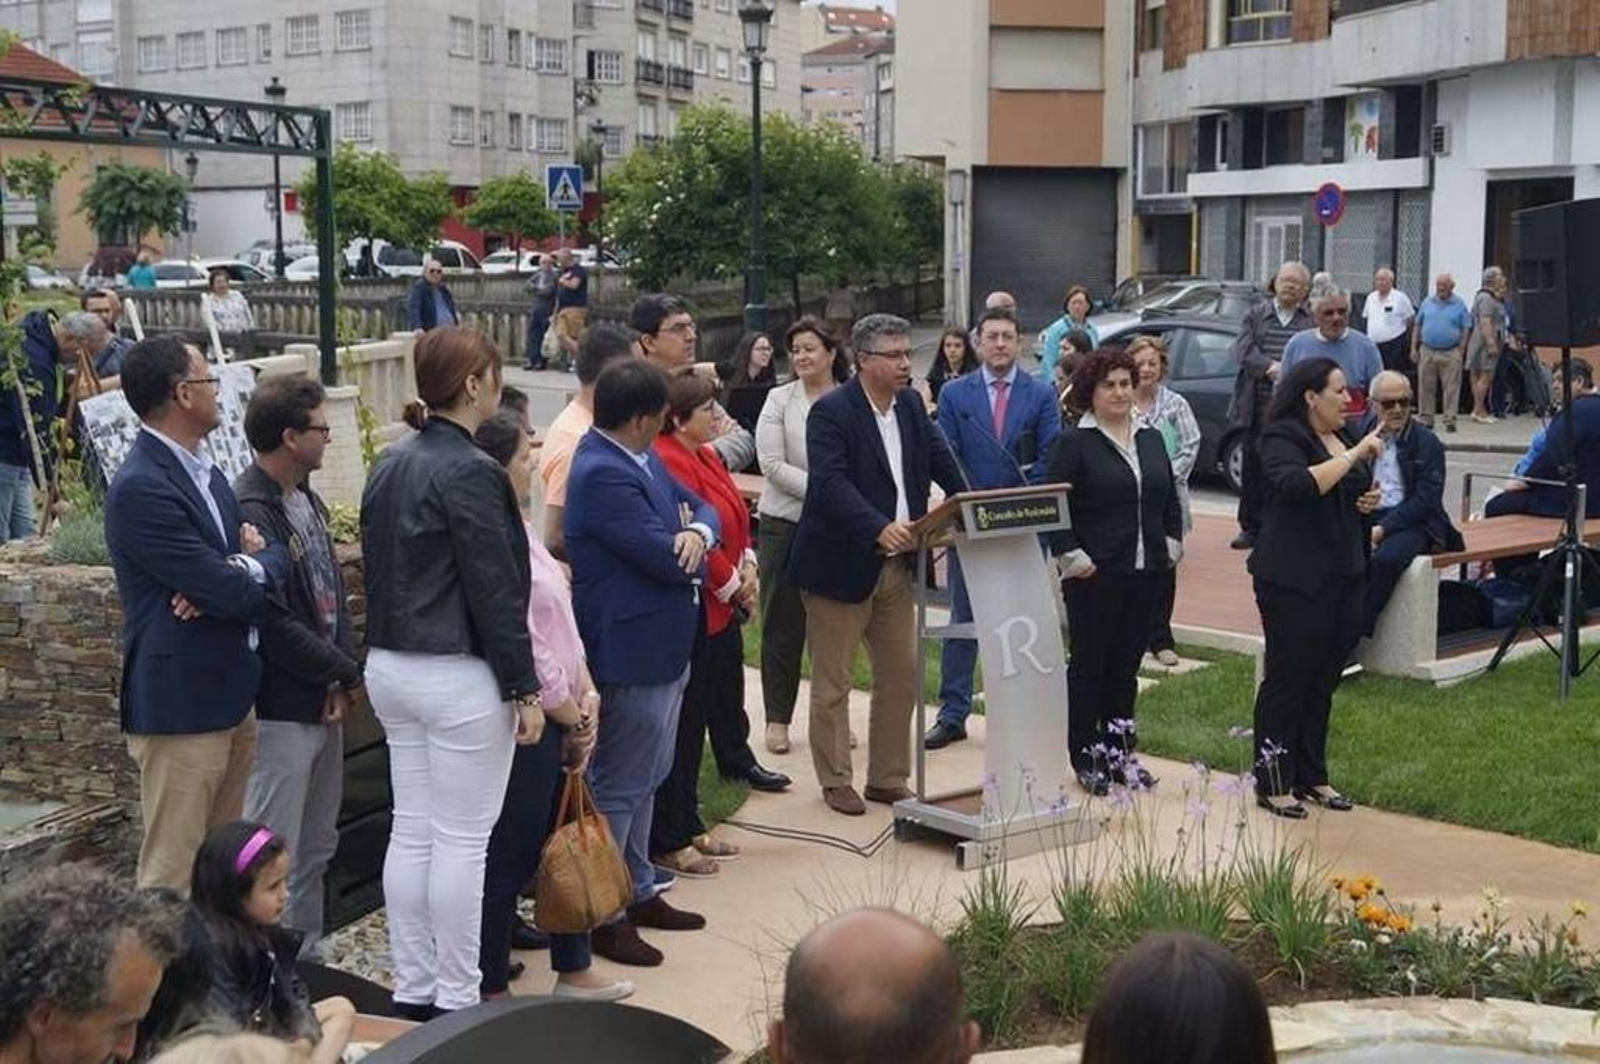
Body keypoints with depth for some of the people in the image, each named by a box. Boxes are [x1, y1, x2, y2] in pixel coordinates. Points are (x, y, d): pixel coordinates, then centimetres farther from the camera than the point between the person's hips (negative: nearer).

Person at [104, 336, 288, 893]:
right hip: (181, 707, -9)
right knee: (173, 876, -1)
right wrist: (262, 564, 1)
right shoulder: (141, 488, -18)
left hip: (231, 697, 9)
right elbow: (232, 593, -22)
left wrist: (249, 568, -12)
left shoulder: (204, 470, 12)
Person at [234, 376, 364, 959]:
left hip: (324, 702, 9)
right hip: (281, 709, -9)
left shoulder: (307, 500, 12)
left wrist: (341, 678, -3)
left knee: (317, 847, 17)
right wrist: (349, 673, -11)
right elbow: (275, 624, -21)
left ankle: (307, 961, 29)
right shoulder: (250, 511, -18)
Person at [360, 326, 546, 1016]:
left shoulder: (390, 464, 10)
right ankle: (455, 998, 9)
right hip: (457, 676, -9)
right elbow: (495, 590, -17)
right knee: (461, 841, 0)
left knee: (411, 831, 13)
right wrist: (525, 688, -12)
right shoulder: (470, 472, -16)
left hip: (390, 667, 9)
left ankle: (412, 990, 20)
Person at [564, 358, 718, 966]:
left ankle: (638, 892, 34)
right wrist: (689, 547, -3)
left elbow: (698, 506, 10)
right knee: (618, 787, 0)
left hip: (662, 648, 11)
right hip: (631, 654, -11)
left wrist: (697, 532, -14)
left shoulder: (641, 459, 7)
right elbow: (668, 560, -26)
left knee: (645, 778, 20)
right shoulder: (603, 475, -24)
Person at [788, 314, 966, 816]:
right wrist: (879, 528, -38)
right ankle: (835, 781, 19)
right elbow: (831, 482, -25)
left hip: (897, 566, 7)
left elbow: (941, 460, 11)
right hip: (841, 564, -7)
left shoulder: (912, 404, 9)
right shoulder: (830, 412, -14)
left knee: (902, 676, 11)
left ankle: (888, 779, 24)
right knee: (832, 683, 5)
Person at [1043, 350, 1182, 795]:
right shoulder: (1074, 442, -6)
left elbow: (1170, 495, 21)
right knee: (1089, 662, 1)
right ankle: (1086, 756, 9)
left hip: (1144, 572, 6)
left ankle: (1120, 750, 20)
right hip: (1095, 574, -6)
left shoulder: (1151, 439, 14)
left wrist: (1172, 541, 10)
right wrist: (1070, 556, -14)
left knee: (1127, 662, 11)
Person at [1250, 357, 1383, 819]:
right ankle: (1272, 784, 5)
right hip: (1294, 580, -8)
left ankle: (1311, 776, 22)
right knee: (1287, 680, -3)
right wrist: (1353, 455, -25)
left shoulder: (1345, 439, 16)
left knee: (1323, 682, 12)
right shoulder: (1283, 439, -10)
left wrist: (1369, 502, 9)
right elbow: (1299, 486, -30)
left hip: (1343, 577, 8)